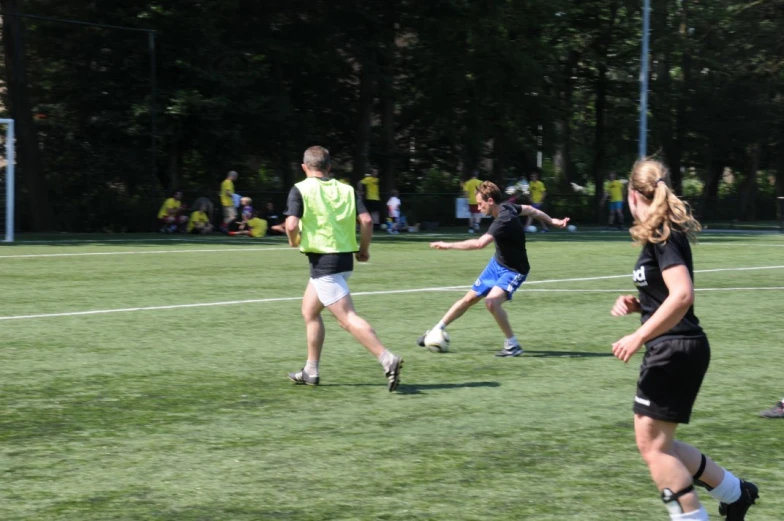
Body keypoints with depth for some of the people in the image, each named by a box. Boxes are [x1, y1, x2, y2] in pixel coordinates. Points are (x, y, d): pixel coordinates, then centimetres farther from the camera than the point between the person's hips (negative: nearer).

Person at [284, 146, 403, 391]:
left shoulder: (300, 190, -6)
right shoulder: (346, 189, 8)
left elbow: (292, 223, -19)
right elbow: (366, 220, -2)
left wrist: (294, 240, 2)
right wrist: (364, 249, 11)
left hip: (322, 261, -7)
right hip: (344, 258, 7)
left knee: (348, 318, -11)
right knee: (309, 311, 22)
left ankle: (388, 359, -25)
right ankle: (310, 371, 26)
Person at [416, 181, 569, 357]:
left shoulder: (504, 222, -35)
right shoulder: (507, 207, -8)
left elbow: (479, 243, -46)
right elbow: (530, 210, 10)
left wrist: (448, 246, -41)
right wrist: (552, 221, 25)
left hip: (513, 271, -9)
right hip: (497, 263, 9)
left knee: (492, 301, -31)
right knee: (469, 299, 13)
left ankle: (512, 345, -16)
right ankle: (437, 330, 27)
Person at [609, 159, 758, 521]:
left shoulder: (662, 235, -16)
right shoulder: (665, 234, 14)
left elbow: (682, 296, -27)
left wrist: (638, 337, -24)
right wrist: (637, 304, 9)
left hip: (674, 351, -10)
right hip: (673, 351, 10)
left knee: (652, 444, -6)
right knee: (658, 443, 15)